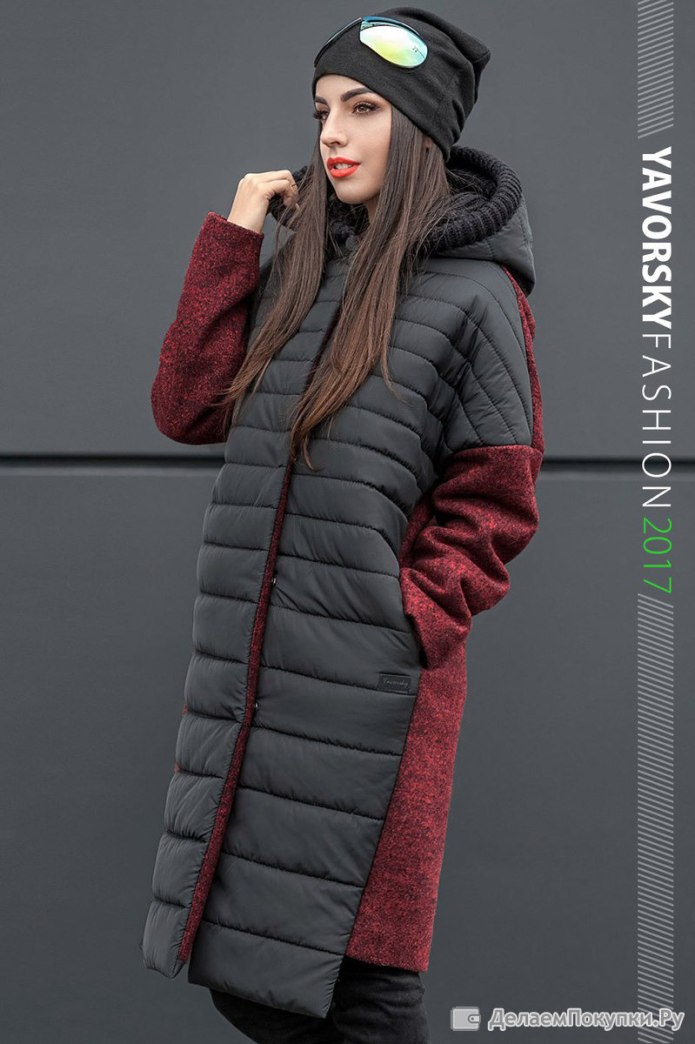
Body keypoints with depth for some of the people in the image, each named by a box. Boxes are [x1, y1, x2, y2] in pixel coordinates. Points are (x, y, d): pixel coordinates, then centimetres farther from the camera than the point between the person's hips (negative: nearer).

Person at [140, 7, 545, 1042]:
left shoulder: (475, 295, -3)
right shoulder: (292, 272, 15)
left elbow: (494, 501, -3)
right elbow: (188, 407, 7)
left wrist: (414, 614, -14)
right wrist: (231, 240, 5)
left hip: (373, 678, -6)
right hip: (247, 672, 6)